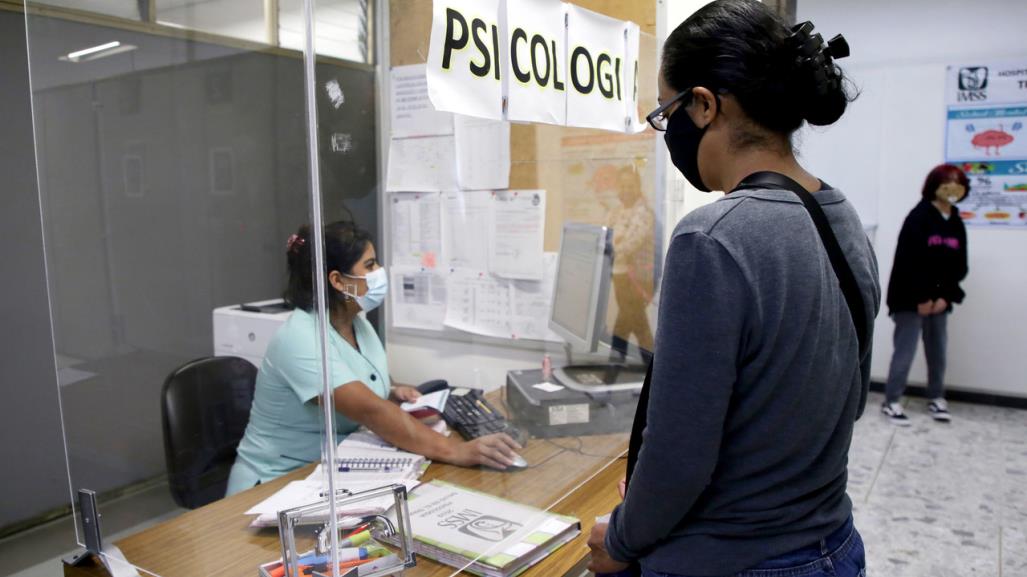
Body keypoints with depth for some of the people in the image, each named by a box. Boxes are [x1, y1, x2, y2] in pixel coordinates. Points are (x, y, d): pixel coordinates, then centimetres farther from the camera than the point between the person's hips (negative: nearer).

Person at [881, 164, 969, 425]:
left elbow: (959, 266, 8)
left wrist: (946, 296, -5)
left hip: (940, 299, 6)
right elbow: (908, 261, -17)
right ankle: (891, 401, 6)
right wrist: (921, 298, -16)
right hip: (911, 298, -6)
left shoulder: (957, 224, 9)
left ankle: (936, 398, 30)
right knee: (905, 349, -4)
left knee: (938, 349, 14)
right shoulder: (918, 217, -11)